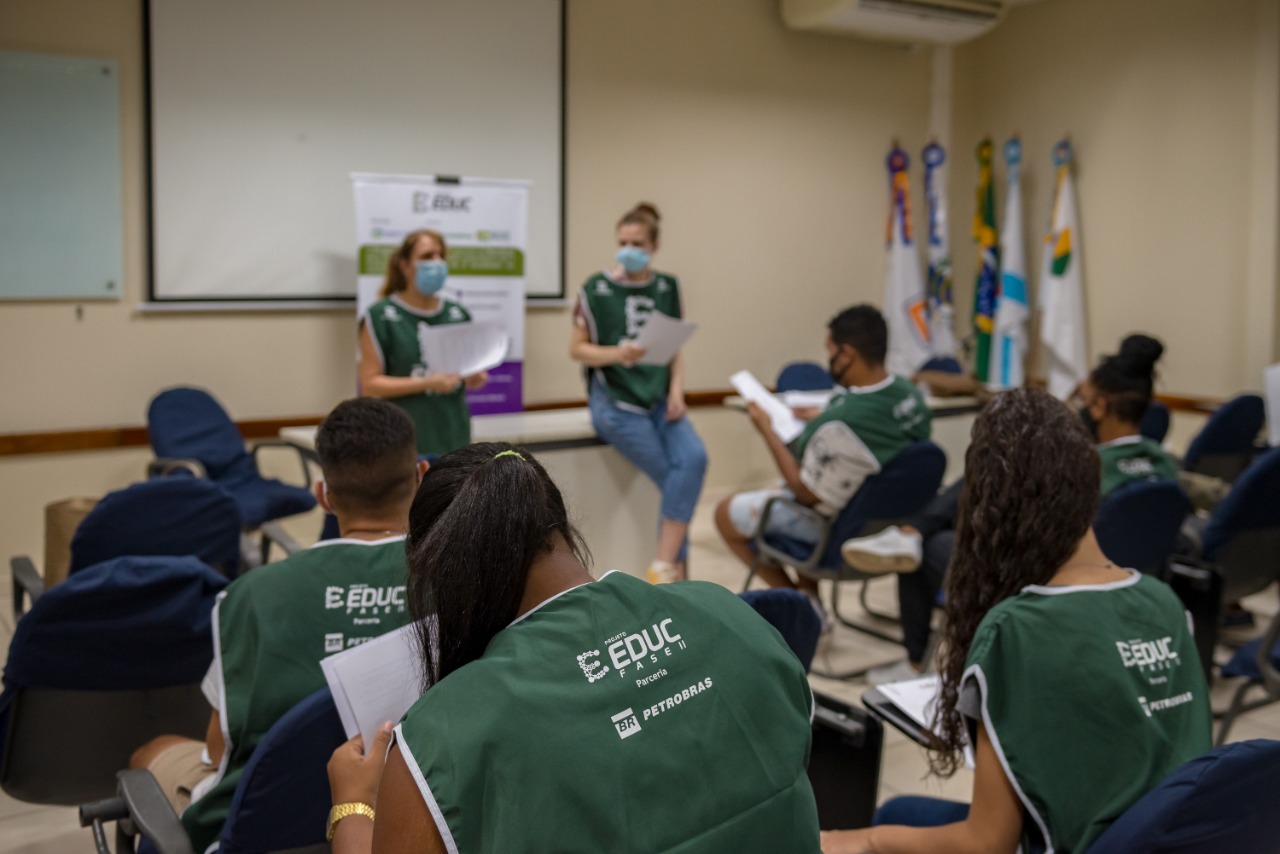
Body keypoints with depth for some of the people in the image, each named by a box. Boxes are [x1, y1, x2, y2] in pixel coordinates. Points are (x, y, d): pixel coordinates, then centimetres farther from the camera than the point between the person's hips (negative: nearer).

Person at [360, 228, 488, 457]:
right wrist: (427, 383, -15)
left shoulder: (458, 314, 11)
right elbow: (369, 384, -6)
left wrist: (473, 378, 0)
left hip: (453, 436, 4)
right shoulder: (380, 316, -3)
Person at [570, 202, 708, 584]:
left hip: (661, 398, 3)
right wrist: (617, 354, -19)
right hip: (615, 401, -3)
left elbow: (676, 348, 12)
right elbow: (577, 349, -1)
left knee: (694, 457, -23)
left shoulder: (667, 288, 10)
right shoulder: (597, 289, -2)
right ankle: (675, 569, 3)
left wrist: (676, 391, -4)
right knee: (674, 476, -13)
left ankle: (664, 566, -17)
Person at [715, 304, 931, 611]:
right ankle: (810, 600, 32)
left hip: (836, 525, -8)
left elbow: (807, 493, -23)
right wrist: (821, 419, 10)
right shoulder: (910, 393, -13)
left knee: (727, 513, 10)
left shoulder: (839, 426, -37)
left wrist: (767, 430, -16)